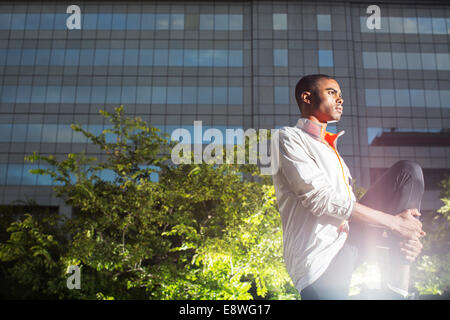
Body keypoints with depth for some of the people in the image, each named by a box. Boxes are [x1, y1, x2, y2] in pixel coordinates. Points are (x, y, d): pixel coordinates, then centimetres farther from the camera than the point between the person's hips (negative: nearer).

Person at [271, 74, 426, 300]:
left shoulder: (330, 148, 26)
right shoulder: (288, 137, -1)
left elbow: (349, 204, 18)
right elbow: (319, 197, -15)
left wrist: (406, 235, -1)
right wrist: (393, 221, -10)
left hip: (348, 242, 8)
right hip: (320, 259, -8)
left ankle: (399, 287, -11)